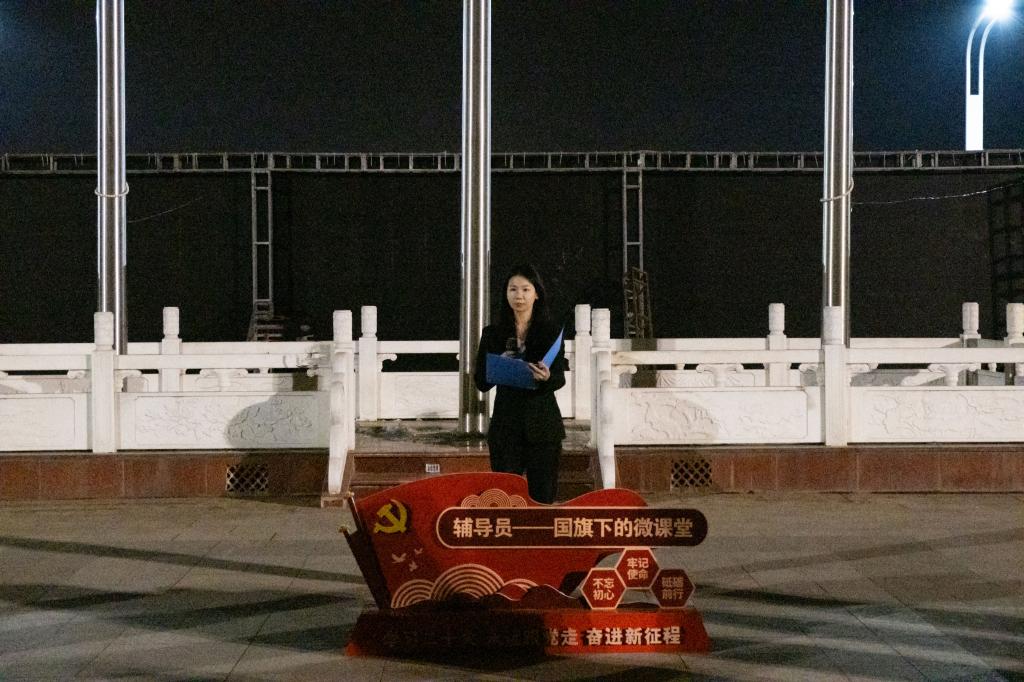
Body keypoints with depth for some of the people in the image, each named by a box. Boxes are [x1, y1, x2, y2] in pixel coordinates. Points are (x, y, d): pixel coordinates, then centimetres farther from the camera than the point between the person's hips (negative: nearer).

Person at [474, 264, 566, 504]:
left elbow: (560, 379, -4)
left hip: (542, 424, -1)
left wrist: (546, 377, -26)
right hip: (506, 423, 1)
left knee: (543, 497, 1)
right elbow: (481, 383, 4)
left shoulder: (552, 332, 2)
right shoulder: (492, 334, 5)